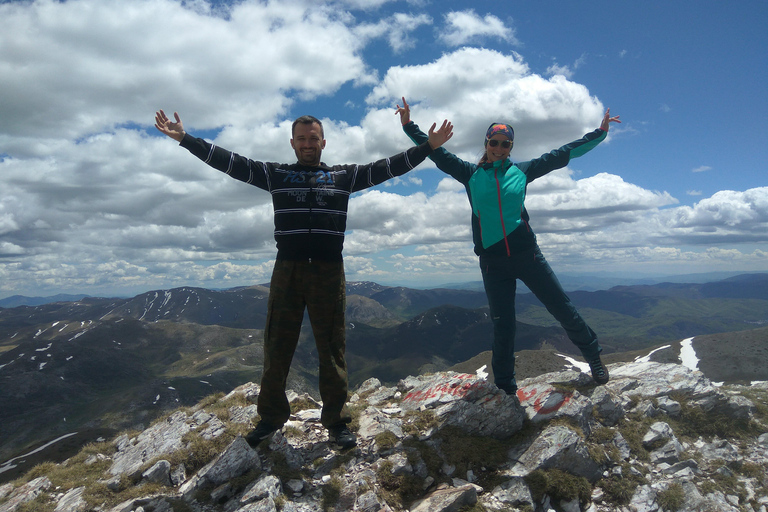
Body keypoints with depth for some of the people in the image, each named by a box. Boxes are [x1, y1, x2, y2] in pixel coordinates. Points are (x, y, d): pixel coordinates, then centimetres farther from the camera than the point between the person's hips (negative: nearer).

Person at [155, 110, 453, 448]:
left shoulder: (343, 176, 12)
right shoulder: (275, 174, 13)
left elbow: (387, 167, 8)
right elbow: (229, 161, 9)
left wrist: (428, 146, 4)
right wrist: (184, 138, 4)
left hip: (329, 272, 0)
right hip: (287, 271, 1)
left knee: (332, 349, 4)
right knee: (277, 347, 6)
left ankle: (336, 420, 16)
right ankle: (271, 416, 22)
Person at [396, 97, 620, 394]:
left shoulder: (521, 171, 7)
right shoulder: (471, 174, 6)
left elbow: (562, 154, 12)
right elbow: (437, 154, 8)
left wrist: (599, 133, 13)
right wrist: (409, 126, 5)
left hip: (526, 254, 0)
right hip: (492, 262, 0)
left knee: (562, 308, 6)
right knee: (502, 326, 7)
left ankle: (593, 357, 29)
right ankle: (505, 388, 20)